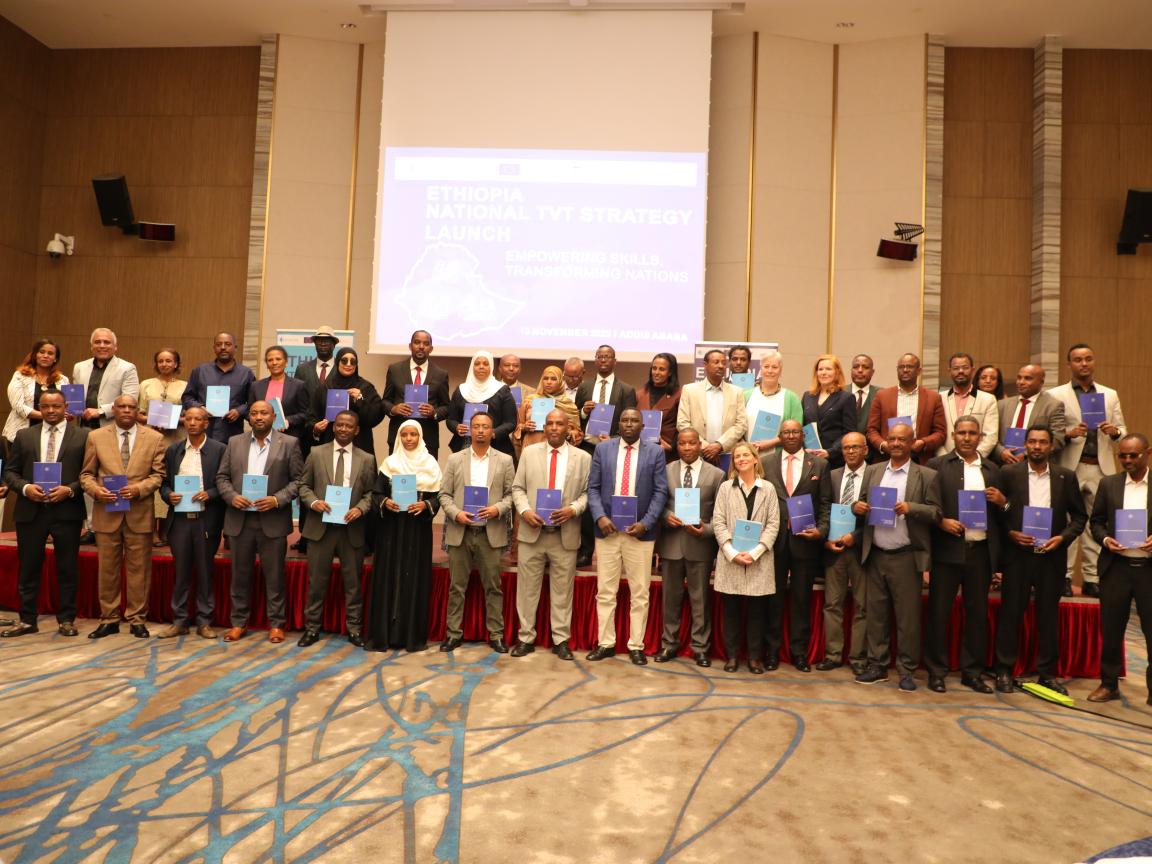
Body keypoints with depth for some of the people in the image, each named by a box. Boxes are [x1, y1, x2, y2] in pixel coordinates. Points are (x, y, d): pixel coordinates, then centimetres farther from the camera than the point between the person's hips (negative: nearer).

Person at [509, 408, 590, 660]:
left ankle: (561, 640, 18)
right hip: (532, 532, 1)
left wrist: (573, 509, -16)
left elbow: (587, 492, 2)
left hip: (566, 535, -1)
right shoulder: (529, 452, 7)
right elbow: (517, 488, 6)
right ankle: (526, 638, 19)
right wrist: (524, 511, -11)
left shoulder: (582, 457, 4)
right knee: (527, 588, 7)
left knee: (562, 591, 7)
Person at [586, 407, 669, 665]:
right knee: (605, 591, 7)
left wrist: (646, 523, -12)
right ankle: (605, 643, 18)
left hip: (640, 531, -1)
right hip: (607, 529, 1)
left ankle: (636, 646, 16)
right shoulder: (602, 449, 7)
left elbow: (660, 491, -1)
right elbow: (593, 487, 4)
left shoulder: (655, 452, 4)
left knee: (640, 593, 5)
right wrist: (600, 517, -11)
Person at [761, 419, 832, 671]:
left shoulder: (819, 464, 5)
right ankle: (772, 649, 19)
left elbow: (825, 504, 3)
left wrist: (821, 530, -11)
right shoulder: (765, 462, 5)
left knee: (801, 598, 7)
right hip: (774, 538, 0)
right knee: (774, 596, 8)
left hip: (805, 539, 0)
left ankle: (799, 651, 19)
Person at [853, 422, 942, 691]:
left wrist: (910, 508, -20)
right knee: (876, 613, 9)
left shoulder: (926, 475, 0)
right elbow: (863, 502, 14)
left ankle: (907, 671, 14)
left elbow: (935, 513, -3)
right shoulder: (872, 471, 11)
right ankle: (877, 666, 19)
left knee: (908, 616, 2)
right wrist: (857, 506, -9)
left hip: (906, 557, -3)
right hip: (876, 555, 3)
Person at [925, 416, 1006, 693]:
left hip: (981, 551, 3)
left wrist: (1001, 501, -5)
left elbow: (1001, 515, 15)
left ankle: (972, 672, 21)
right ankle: (936, 671, 12)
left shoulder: (992, 470, 13)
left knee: (978, 613, 9)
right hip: (947, 549, -3)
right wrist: (941, 521, -17)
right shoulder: (937, 465, 3)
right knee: (939, 611, 2)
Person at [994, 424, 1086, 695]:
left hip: (1052, 556, 2)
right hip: (1017, 554, -1)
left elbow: (1079, 516, 7)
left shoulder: (1066, 477, 5)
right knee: (1010, 612, 3)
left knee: (1048, 614, 9)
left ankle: (1047, 673, 20)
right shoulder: (1009, 474, 0)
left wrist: (1063, 537, -7)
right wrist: (1010, 533, -13)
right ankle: (1005, 671, 12)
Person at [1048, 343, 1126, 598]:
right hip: (1069, 467, -3)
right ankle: (1064, 577, 5)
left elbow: (1122, 431, 14)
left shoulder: (1110, 395, 15)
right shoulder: (1056, 395, 4)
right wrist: (1068, 434, -19)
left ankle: (1092, 579, 12)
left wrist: (1114, 431, -8)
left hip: (1101, 468, 3)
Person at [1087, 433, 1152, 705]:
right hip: (1116, 567, 2)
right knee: (1111, 630, 10)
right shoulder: (1108, 484, 7)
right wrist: (1104, 539, -9)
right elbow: (1096, 521, 10)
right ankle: (1108, 684, 23)